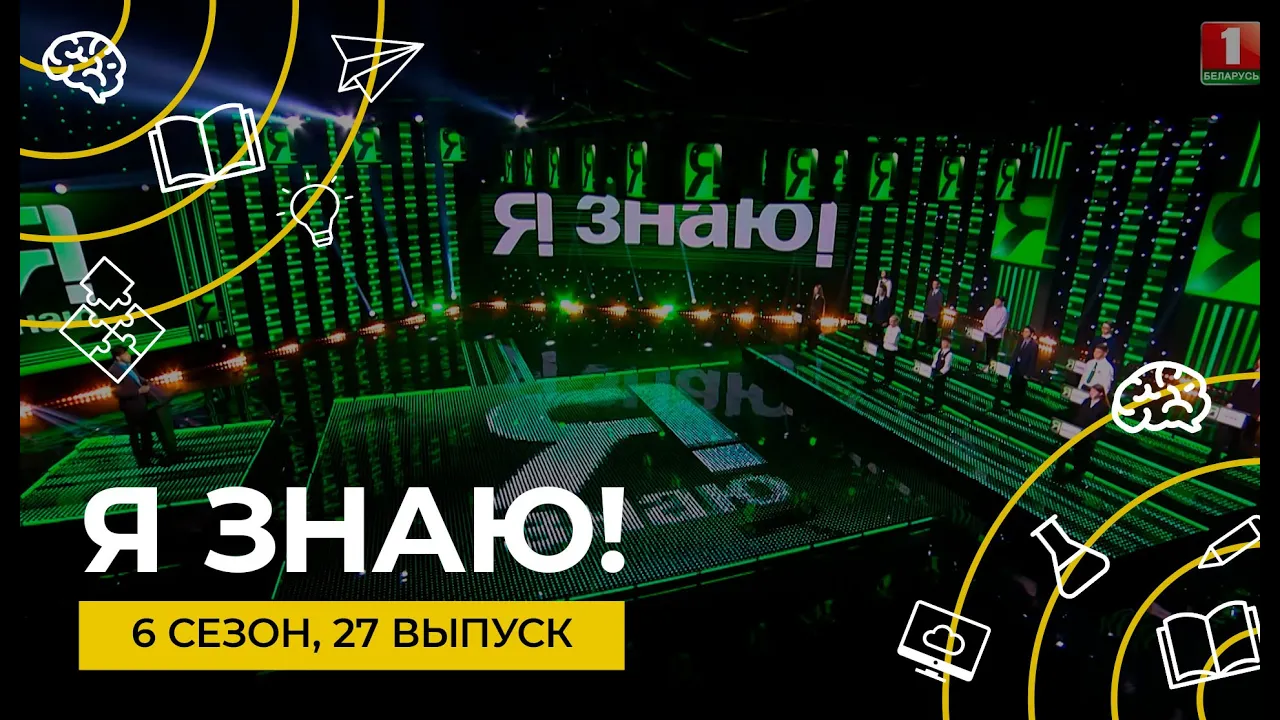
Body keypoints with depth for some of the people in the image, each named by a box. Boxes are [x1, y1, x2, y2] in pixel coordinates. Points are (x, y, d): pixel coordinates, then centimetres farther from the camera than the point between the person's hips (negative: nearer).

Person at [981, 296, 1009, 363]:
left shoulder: (1004, 311, -10)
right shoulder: (992, 308, 9)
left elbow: (1001, 324, -14)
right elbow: (986, 319, 11)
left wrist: (993, 333, -16)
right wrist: (984, 329, -2)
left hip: (996, 335, -6)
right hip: (988, 333, 6)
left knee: (994, 351, -4)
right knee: (988, 350, 11)